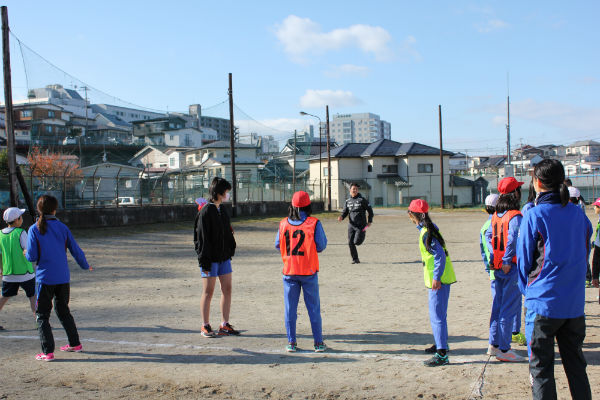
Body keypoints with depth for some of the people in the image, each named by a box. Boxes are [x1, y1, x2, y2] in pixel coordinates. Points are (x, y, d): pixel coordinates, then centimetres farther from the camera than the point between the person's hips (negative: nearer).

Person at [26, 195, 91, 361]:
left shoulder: (34, 229, -7)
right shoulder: (62, 227, 1)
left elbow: (32, 257, -11)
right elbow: (76, 250, 4)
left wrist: (26, 254, 13)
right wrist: (85, 266, 21)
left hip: (45, 278, -4)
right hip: (63, 277, 4)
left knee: (42, 315, 5)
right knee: (63, 310, 21)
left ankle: (47, 352, 0)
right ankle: (75, 343, 27)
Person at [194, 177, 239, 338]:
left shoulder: (222, 210, 11)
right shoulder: (205, 211, -13)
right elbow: (201, 237, -15)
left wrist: (231, 250, 10)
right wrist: (205, 261, -17)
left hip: (224, 257, 8)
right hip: (211, 258, -8)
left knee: (227, 290, 8)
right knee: (208, 292, 1)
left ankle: (225, 325, 16)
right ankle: (205, 327, 12)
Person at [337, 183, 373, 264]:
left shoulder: (362, 200, -5)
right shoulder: (347, 201, 7)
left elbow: (370, 210, 2)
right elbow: (345, 212, 10)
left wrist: (370, 221, -2)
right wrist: (341, 217, -12)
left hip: (361, 225, -4)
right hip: (351, 225, 4)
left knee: (357, 242, -11)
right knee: (351, 243, -1)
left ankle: (363, 235, 23)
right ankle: (355, 259, 12)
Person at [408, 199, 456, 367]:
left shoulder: (426, 233, -19)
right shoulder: (428, 229, 11)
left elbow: (440, 255, -25)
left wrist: (436, 278, -26)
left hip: (438, 280, -11)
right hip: (437, 279, 11)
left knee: (437, 315, -10)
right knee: (438, 313, 23)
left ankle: (442, 355, -9)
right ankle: (441, 344, 39)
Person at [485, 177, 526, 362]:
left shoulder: (496, 215, 8)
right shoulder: (515, 216, -15)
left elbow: (488, 235, 11)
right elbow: (513, 239, -25)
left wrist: (495, 256, 6)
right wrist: (507, 262, -18)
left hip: (498, 267, 8)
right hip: (511, 268, -8)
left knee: (499, 305, 17)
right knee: (510, 308, -1)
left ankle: (495, 345, 25)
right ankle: (503, 349, 2)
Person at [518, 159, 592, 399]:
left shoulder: (534, 216, -11)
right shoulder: (579, 214, 4)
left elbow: (524, 260, -5)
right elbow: (584, 255, 12)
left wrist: (528, 290, 11)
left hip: (543, 303, -5)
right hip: (575, 304, 5)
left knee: (541, 370, 4)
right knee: (576, 365, 16)